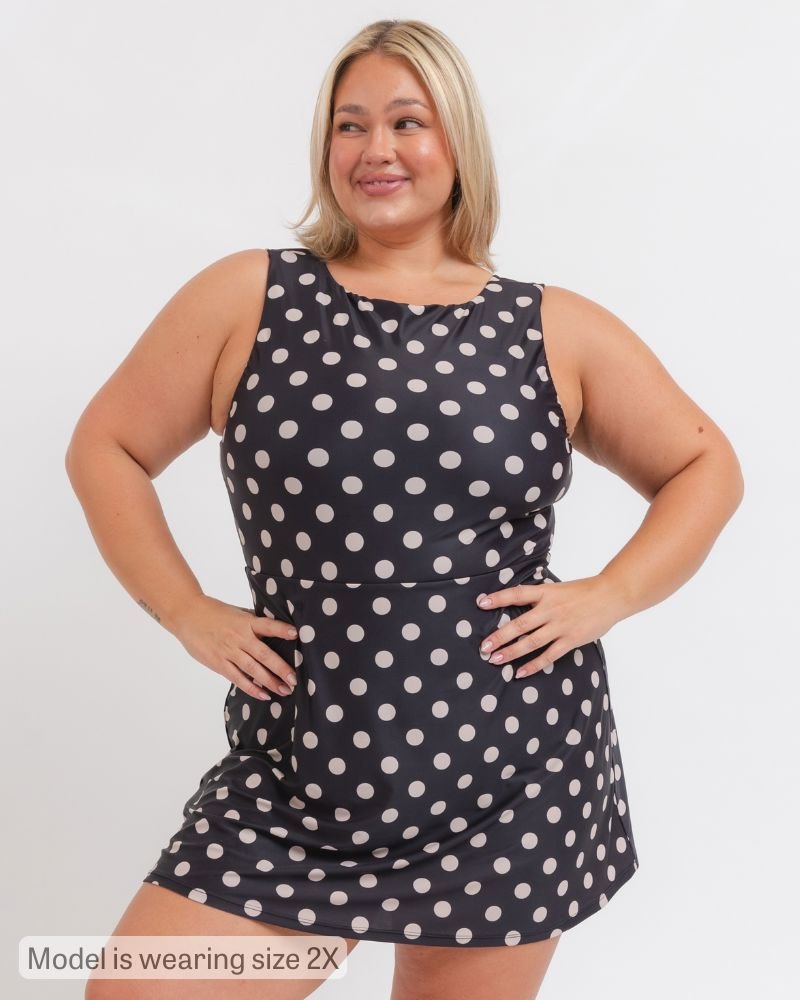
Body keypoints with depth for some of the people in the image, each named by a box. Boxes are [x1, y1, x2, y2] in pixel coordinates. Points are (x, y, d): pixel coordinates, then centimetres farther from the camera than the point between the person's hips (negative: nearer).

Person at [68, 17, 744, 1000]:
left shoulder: (555, 329, 3)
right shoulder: (249, 296, 2)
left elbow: (706, 466, 12)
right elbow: (105, 447, 8)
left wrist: (608, 596, -3)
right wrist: (187, 611, -3)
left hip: (511, 780, 1)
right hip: (294, 777, 0)